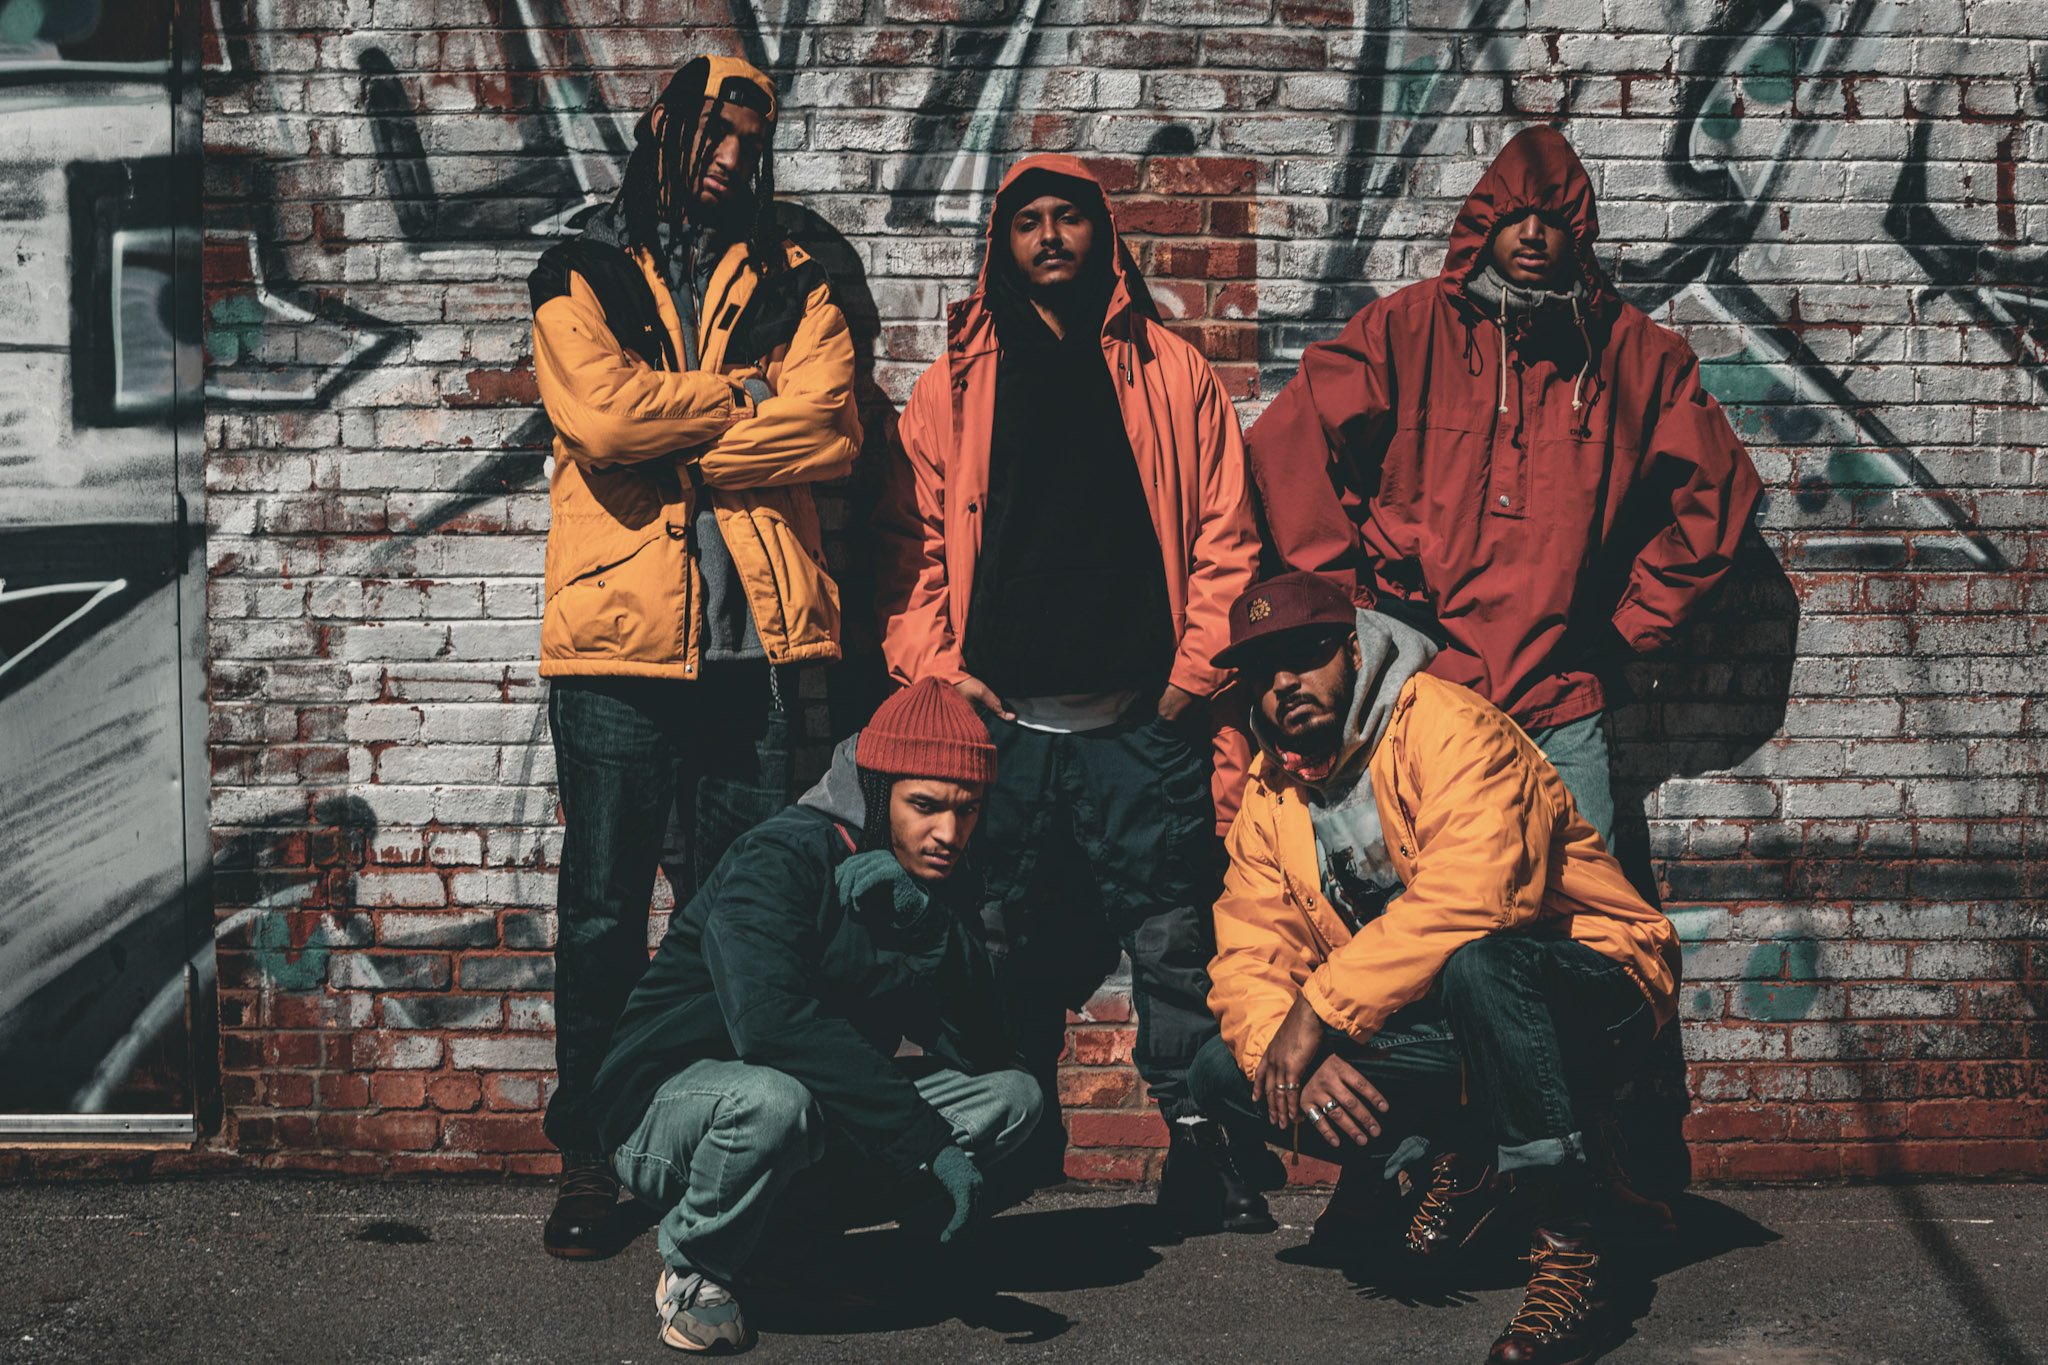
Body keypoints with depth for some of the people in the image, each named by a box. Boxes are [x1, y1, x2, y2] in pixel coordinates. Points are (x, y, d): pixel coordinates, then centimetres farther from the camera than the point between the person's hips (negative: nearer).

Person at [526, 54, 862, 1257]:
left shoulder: (790, 286, 14)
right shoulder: (582, 278, 10)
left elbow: (828, 429, -5)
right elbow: (601, 414, -10)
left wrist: (670, 448, -8)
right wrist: (744, 400, -3)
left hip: (755, 639, 1)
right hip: (618, 634, -1)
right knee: (604, 908, 3)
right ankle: (590, 1156, 13)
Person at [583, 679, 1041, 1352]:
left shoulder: (940, 883, 0)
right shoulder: (778, 861, -22)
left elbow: (984, 1055, -8)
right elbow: (772, 1024, -37)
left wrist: (930, 932, -25)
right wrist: (927, 1144, -38)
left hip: (827, 1109, 7)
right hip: (665, 1108, -7)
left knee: (1013, 1095, -7)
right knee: (771, 1100, -40)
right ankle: (694, 1268, -9)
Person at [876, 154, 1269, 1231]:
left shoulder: (1172, 375, 10)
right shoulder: (955, 384, 13)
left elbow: (1224, 539, 7)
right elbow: (910, 542, 10)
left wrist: (1196, 672, -2)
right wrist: (934, 667, -2)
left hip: (1144, 726, -1)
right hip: (1001, 725, 1)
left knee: (1176, 943, -2)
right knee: (1006, 955, 6)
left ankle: (1201, 1145, 6)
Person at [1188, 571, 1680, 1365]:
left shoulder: (1448, 727, -18)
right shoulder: (1269, 799, 6)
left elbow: (1469, 898, -33)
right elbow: (1248, 957, 0)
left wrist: (1319, 1008, -30)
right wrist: (1288, 1051, -23)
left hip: (1589, 991, -6)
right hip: (1427, 1022, 7)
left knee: (1475, 964, -41)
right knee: (1223, 1073, -9)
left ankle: (1568, 1252, -27)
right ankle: (1451, 1154, 6)